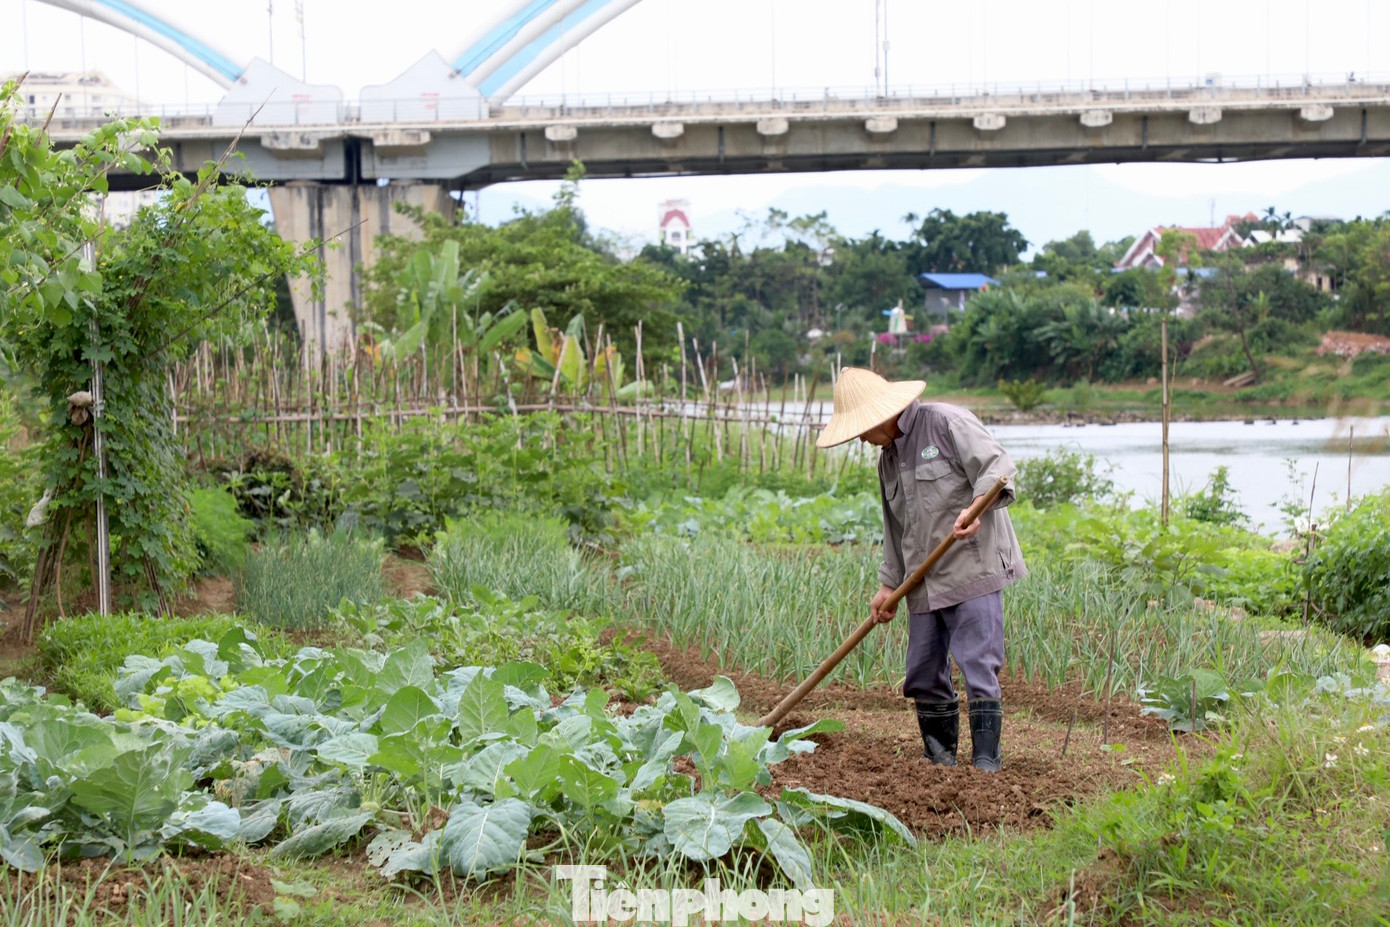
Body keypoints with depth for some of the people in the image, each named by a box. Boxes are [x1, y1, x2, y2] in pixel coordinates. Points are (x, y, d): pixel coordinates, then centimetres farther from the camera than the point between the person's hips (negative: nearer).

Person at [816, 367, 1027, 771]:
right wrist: (889, 584, 18)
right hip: (924, 582, 8)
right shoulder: (888, 458, 17)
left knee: (978, 665, -9)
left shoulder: (946, 422, -7)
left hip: (972, 569, -8)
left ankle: (986, 760, -4)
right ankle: (941, 757, 20)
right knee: (923, 674, 8)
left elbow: (996, 466, -15)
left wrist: (976, 509, -31)